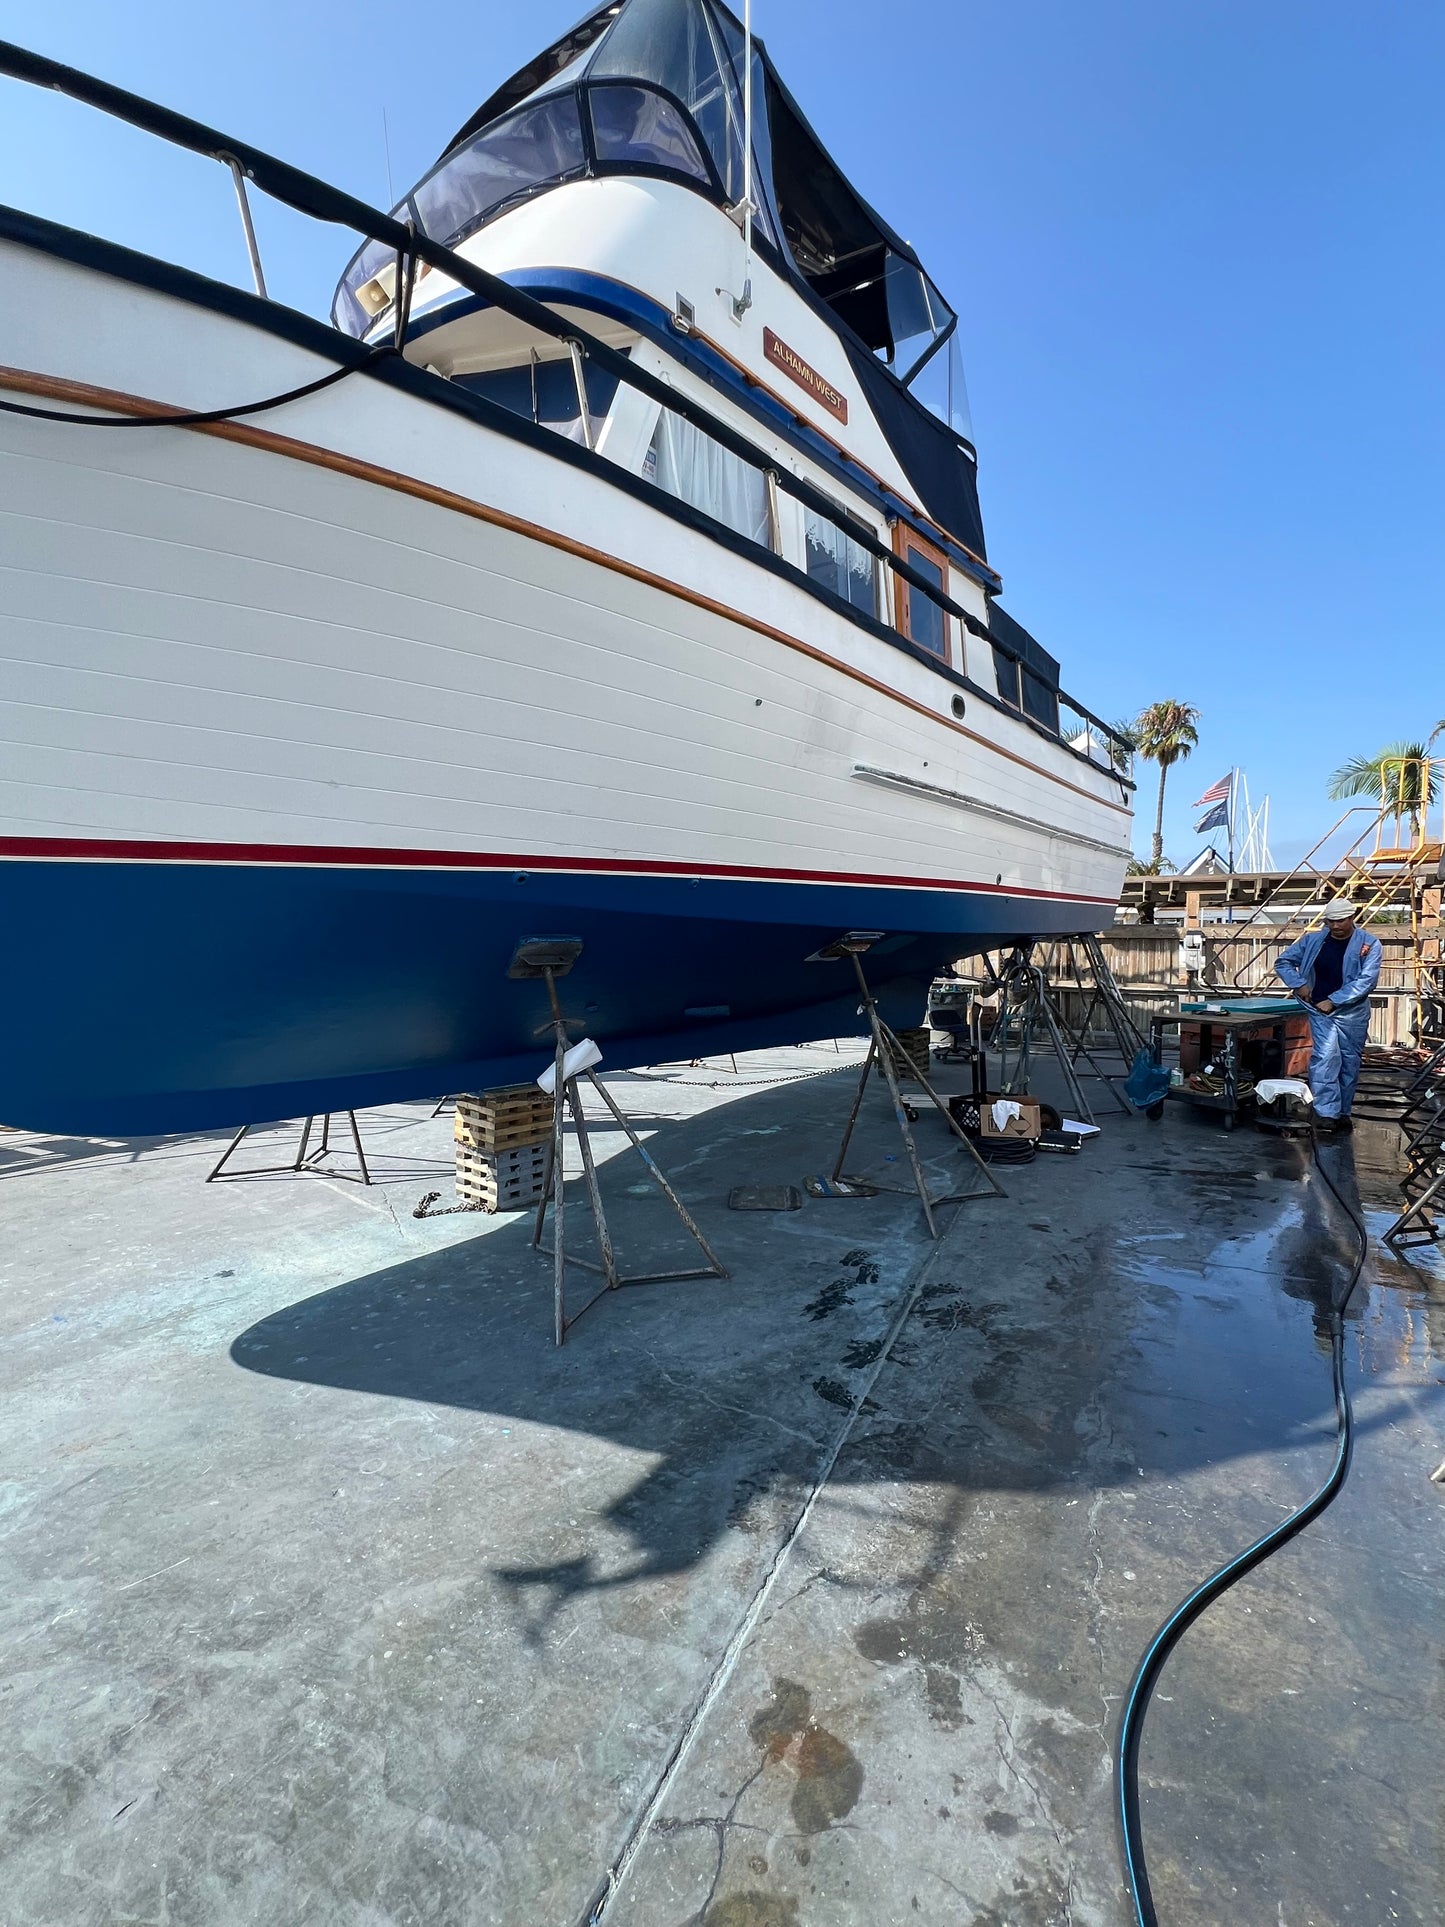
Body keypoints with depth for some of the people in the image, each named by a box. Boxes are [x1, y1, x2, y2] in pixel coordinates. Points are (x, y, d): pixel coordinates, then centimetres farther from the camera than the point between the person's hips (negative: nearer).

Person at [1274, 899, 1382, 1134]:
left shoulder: (1369, 944, -3)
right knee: (1326, 1055, -16)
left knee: (1349, 1062, 8)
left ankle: (1342, 1112, 23)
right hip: (1320, 1010, 0)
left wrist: (1334, 1000, -17)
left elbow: (1367, 979, -12)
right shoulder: (1313, 940, 3)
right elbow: (1283, 962, 11)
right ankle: (1326, 1112, -17)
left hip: (1352, 1013, 0)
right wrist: (1299, 984, -4)